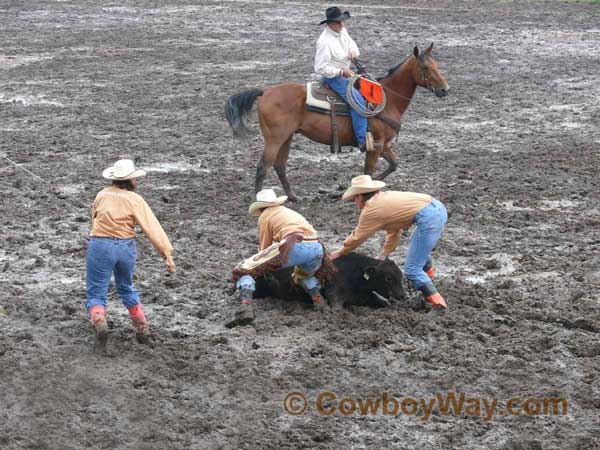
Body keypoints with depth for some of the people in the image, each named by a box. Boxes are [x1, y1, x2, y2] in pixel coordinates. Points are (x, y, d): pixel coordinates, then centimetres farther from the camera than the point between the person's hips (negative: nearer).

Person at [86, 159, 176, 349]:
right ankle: (143, 328, 23)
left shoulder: (102, 195, 4)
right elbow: (153, 228, -9)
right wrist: (167, 254, -11)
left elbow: (95, 218, 8)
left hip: (100, 246, -1)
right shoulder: (135, 200, -4)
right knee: (126, 288, 26)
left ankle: (99, 322, -26)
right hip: (126, 247, 1)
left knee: (96, 294, 4)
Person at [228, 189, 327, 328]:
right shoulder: (291, 212, 36)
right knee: (304, 274, 41)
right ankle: (317, 297, 10)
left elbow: (264, 248, 18)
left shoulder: (265, 216, 18)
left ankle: (246, 307, -20)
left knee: (241, 271, 5)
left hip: (293, 247, -6)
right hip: (317, 248, 6)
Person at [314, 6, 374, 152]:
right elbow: (320, 68, -26)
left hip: (344, 73, 10)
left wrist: (354, 52, -6)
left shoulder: (342, 31, 0)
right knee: (358, 101, -24)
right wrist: (341, 72, -24)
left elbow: (351, 43, 19)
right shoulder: (325, 41, -26)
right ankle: (363, 141, -24)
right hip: (332, 77, -10)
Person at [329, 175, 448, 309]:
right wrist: (383, 255, 28)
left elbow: (357, 238, 10)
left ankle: (436, 300, -8)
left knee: (412, 269, -4)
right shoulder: (385, 197, 23)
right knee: (416, 243, 39)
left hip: (428, 218, -9)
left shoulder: (371, 210, -1)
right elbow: (394, 230, 27)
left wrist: (340, 253, 24)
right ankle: (428, 276, 59)